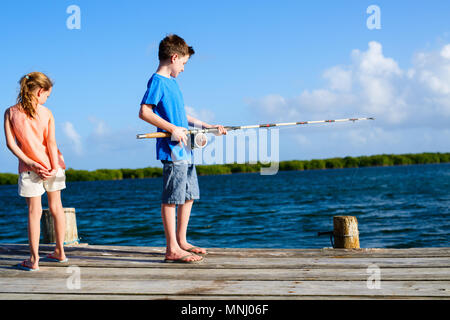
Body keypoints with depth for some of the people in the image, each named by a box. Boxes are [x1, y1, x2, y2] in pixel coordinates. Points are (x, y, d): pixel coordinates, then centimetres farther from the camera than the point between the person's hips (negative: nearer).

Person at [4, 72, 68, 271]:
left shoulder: (10, 112, -2)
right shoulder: (46, 113, -5)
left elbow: (10, 143, -8)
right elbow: (51, 142, -12)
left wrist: (29, 163, -10)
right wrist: (55, 167, -12)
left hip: (28, 168, 0)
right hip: (51, 165, 0)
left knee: (34, 211, 2)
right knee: (56, 206, 13)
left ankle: (34, 259, 1)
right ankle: (60, 252, 24)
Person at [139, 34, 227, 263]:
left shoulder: (172, 82, 20)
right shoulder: (157, 81, -9)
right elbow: (144, 112, -18)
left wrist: (207, 126, 25)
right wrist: (172, 128, -21)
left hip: (185, 150, 10)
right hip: (171, 150, -10)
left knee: (189, 196, 14)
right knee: (171, 199, -6)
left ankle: (181, 242, 24)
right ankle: (172, 249, -2)